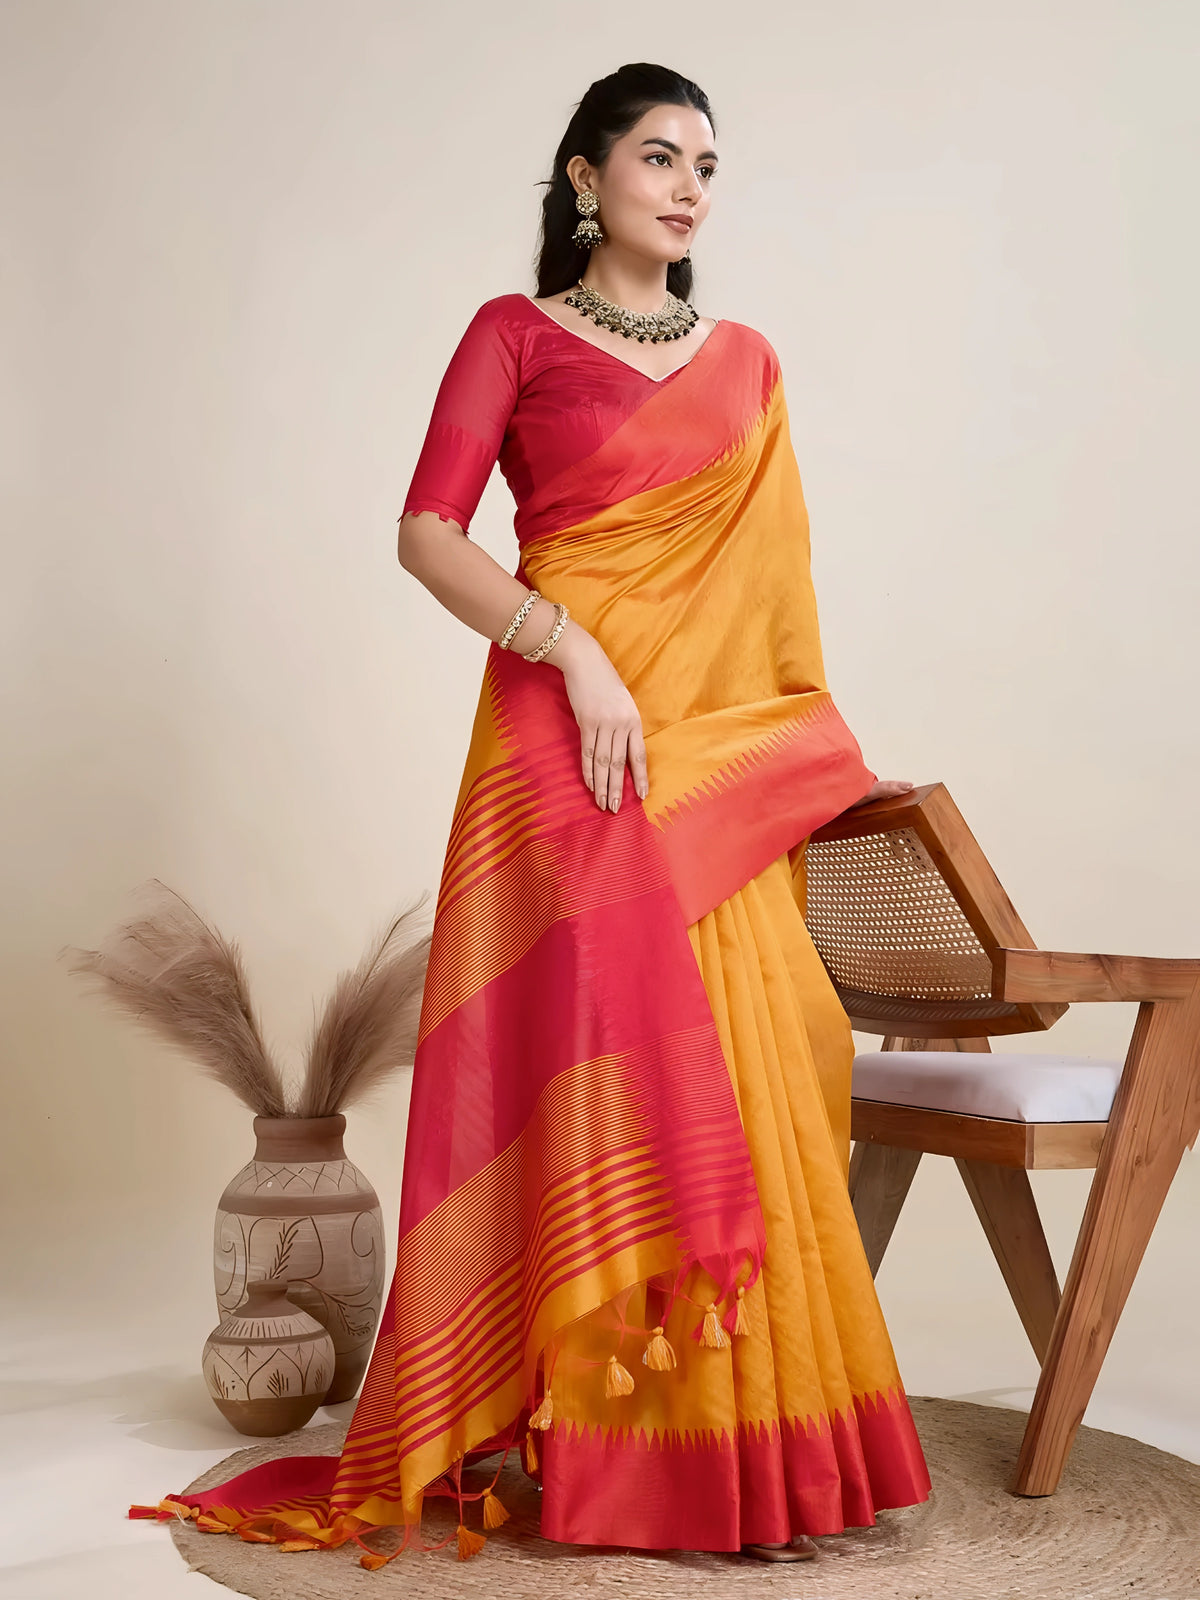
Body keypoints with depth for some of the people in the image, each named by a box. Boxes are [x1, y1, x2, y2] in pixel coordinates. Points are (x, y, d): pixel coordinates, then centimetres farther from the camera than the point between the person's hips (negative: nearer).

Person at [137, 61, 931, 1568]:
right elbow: (427, 534, -5)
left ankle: (743, 1437, 15)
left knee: (735, 1074, 3)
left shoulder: (745, 360, 18)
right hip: (569, 734, -4)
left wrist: (820, 750, 14)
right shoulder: (515, 334, 5)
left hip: (724, 751, 4)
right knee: (595, 1058, -4)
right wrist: (575, 650, -16)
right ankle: (602, 1442, 10)